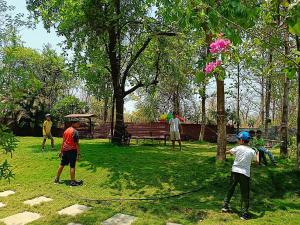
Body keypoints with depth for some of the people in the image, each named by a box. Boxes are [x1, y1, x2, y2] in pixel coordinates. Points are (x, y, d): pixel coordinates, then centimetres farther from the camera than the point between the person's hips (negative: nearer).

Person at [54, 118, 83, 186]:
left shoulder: (66, 130, 12)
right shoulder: (75, 132, -12)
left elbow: (63, 142, 16)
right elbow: (77, 143, -16)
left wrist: (61, 151, 21)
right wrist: (78, 154, -14)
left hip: (65, 150, 8)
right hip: (72, 150, -8)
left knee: (62, 164, 17)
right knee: (72, 166, -2)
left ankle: (57, 179, 28)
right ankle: (73, 181, 3)